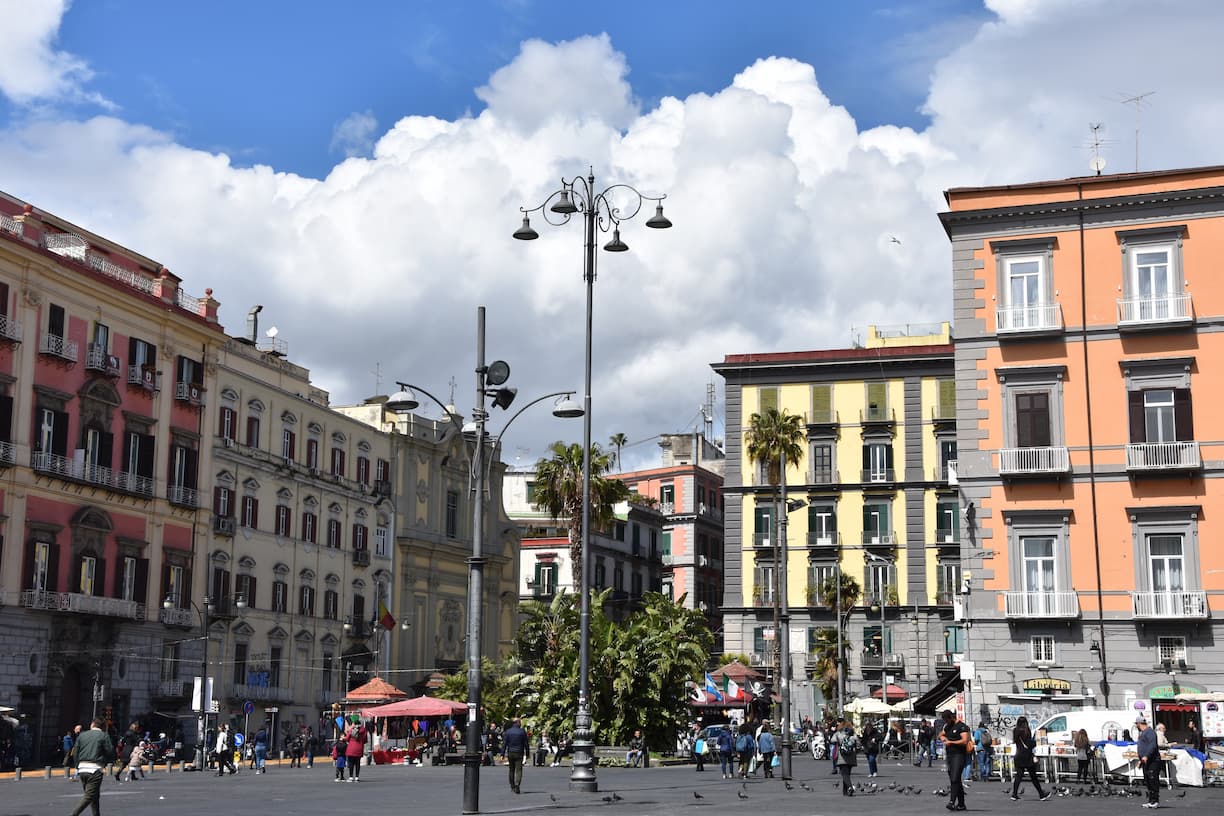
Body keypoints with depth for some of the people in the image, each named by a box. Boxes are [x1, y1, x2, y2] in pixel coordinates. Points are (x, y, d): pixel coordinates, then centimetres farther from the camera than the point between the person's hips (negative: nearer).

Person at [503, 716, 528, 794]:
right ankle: (517, 785, -21)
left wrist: (502, 754, -2)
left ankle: (512, 786, 21)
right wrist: (527, 754, 7)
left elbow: (504, 744, -2)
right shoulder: (522, 732, -3)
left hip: (510, 753, 2)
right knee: (518, 770, -4)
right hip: (519, 753, -2)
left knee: (511, 770, 15)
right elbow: (526, 744, -1)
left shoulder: (507, 732, 1)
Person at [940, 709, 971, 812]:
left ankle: (952, 802, -25)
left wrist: (951, 742, -13)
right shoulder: (947, 727, 17)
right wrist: (944, 739, 8)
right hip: (949, 756, 9)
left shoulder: (961, 727, -10)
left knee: (955, 779, -18)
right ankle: (961, 804, 16)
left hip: (959, 755, -9)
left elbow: (965, 741, -20)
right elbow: (941, 735, 32)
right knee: (956, 780, 10)